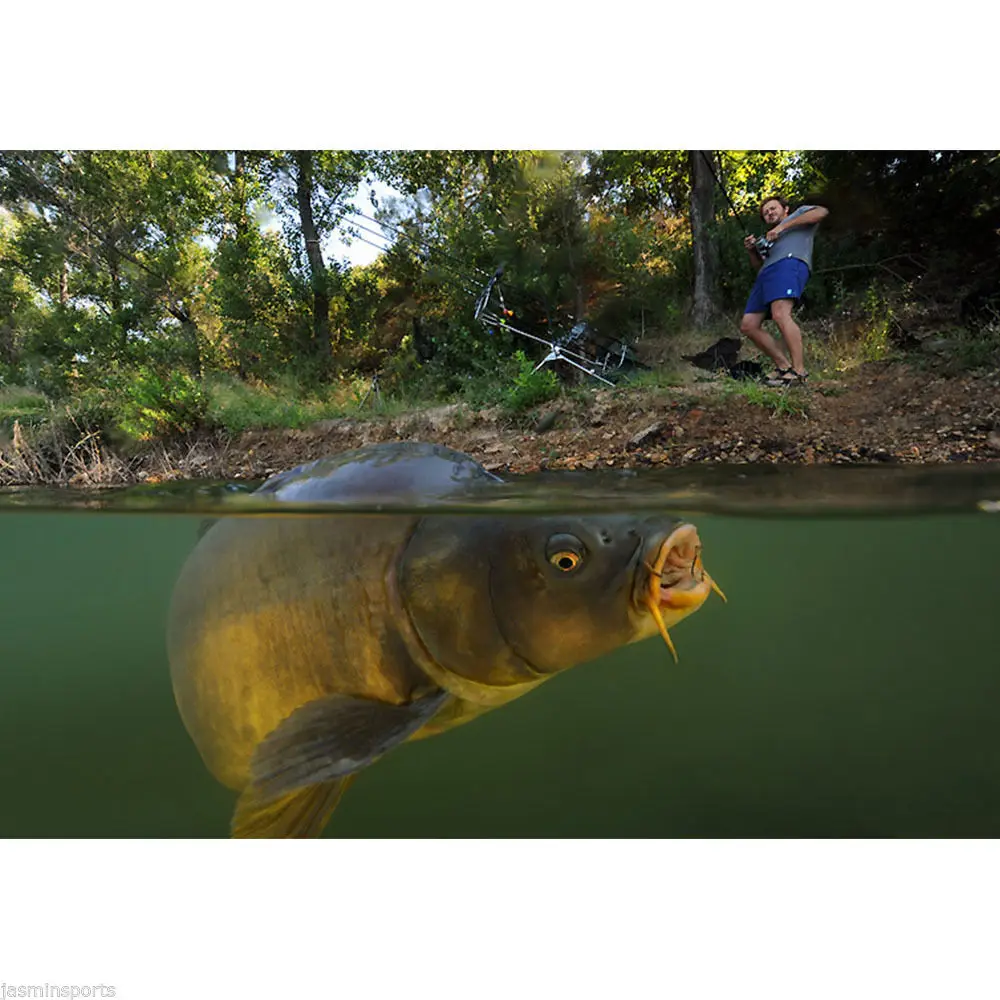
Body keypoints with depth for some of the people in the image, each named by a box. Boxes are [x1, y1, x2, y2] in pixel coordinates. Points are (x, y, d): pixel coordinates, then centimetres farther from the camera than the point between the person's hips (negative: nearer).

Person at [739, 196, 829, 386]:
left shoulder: (800, 213, 26)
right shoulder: (771, 239, 42)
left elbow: (822, 212, 4)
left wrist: (783, 226, 2)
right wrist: (753, 251, 15)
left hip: (789, 263, -8)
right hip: (766, 274, 8)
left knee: (780, 315, -30)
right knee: (748, 326, -4)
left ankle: (799, 372, -33)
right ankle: (785, 367, -5)